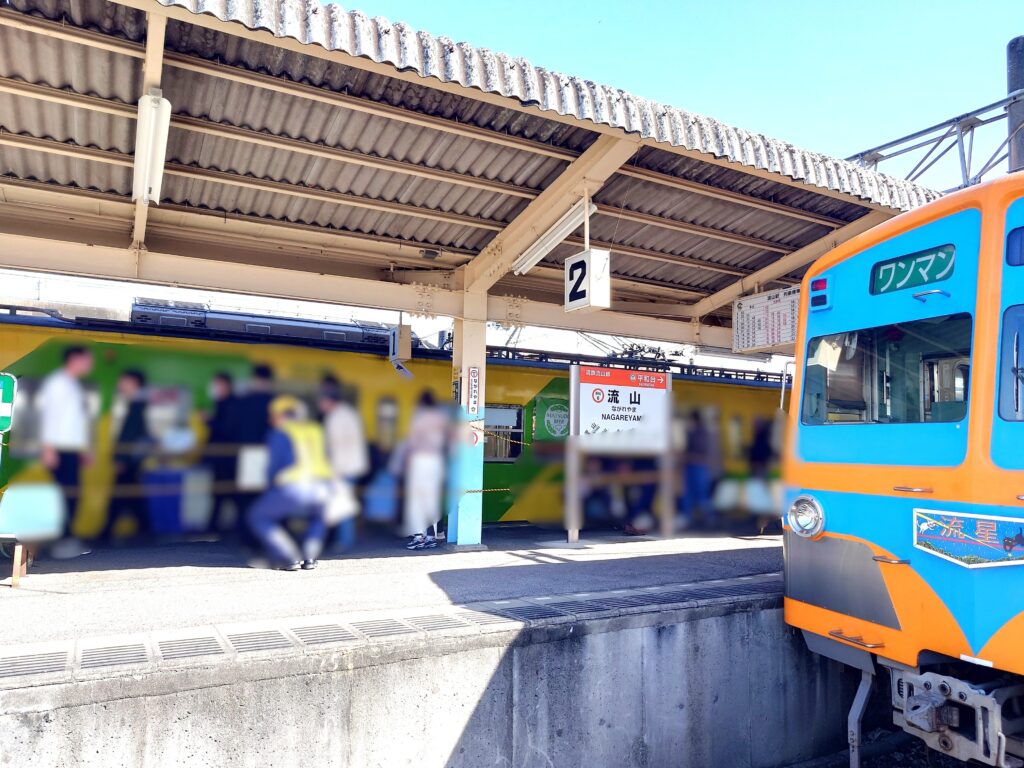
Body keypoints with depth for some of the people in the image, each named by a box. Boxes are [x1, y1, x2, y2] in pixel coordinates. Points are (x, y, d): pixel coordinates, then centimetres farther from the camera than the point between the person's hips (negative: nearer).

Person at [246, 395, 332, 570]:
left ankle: (290, 559, 5)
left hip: (293, 489, -5)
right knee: (318, 517, 37)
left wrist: (271, 489, 24)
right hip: (322, 487, 5)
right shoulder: (316, 431, 22)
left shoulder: (279, 433, 7)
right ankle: (310, 558, 16)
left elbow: (274, 466, 7)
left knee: (258, 517, 17)